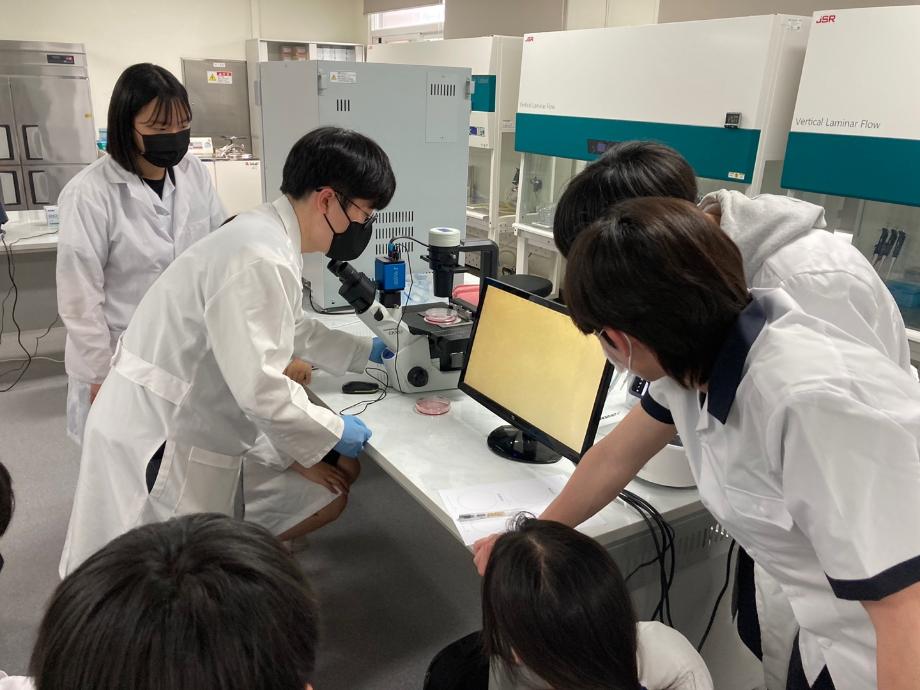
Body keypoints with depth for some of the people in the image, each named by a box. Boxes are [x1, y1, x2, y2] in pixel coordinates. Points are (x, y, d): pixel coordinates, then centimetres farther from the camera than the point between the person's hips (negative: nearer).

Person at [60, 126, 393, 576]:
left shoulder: (268, 235, 7)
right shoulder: (260, 258, -25)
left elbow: (292, 331, 22)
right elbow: (259, 386, -27)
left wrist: (365, 351, 22)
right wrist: (332, 431, -13)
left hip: (178, 428, 10)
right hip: (159, 441, -9)